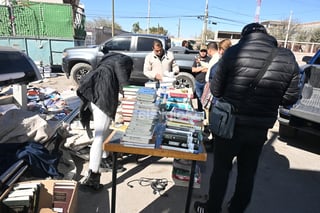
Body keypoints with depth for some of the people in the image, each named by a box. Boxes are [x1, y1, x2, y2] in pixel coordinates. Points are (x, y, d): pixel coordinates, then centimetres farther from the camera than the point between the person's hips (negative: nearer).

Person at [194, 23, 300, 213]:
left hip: (230, 125, -3)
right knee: (248, 173, 20)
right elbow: (290, 98, 1)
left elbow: (216, 90, -8)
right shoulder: (288, 58, -4)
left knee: (221, 169, 14)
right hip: (261, 129, 3)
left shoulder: (234, 52, -12)